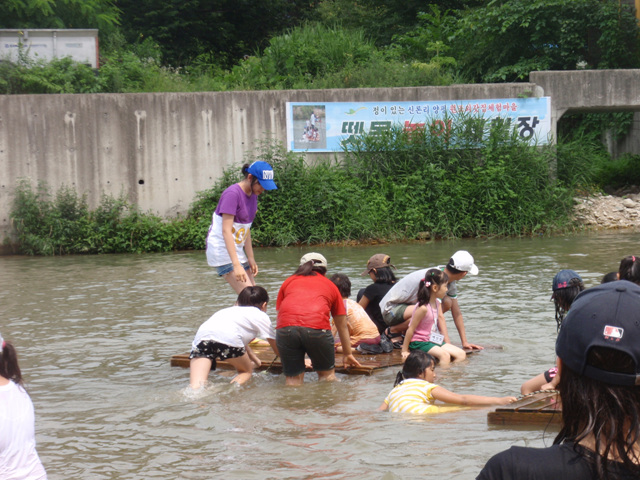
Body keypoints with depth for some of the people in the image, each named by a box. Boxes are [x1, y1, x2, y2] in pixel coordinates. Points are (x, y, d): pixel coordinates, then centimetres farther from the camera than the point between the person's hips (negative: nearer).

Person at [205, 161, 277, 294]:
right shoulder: (232, 194, -19)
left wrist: (251, 258, 13)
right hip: (222, 250, -9)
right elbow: (226, 231, -25)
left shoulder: (252, 195, 7)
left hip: (237, 250, 9)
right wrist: (236, 264, -32)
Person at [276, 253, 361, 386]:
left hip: (286, 327, 1)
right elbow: (342, 326, 35)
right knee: (327, 373, 16)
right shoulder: (330, 285, 29)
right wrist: (348, 354, 47)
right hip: (317, 327, -1)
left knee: (293, 378, 8)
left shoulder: (289, 281, 31)